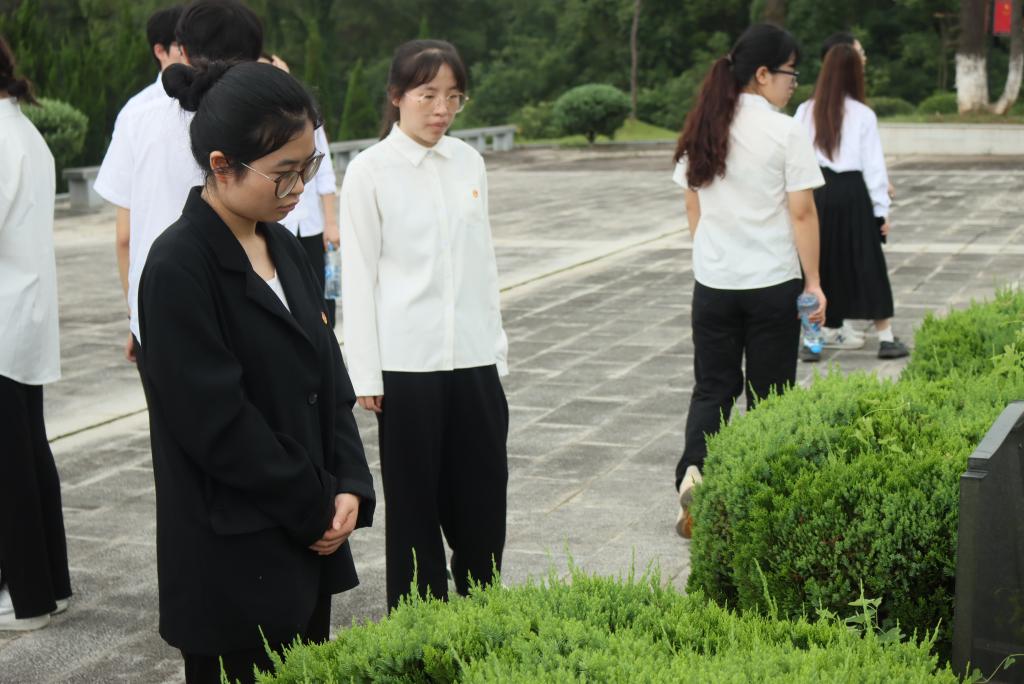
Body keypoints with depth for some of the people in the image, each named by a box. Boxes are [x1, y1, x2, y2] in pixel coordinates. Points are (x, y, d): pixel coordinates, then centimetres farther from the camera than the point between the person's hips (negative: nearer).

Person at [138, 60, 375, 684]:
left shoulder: (284, 249, 8)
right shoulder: (178, 269, -17)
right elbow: (217, 423, -18)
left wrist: (348, 487, -3)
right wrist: (312, 510, -10)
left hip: (310, 540, 7)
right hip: (233, 562, -7)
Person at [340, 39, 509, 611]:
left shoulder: (469, 161, 7)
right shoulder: (370, 171, -6)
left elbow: (484, 259, 13)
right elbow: (359, 275, -6)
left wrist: (497, 340, 12)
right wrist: (366, 374, -7)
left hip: (475, 357, 4)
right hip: (407, 362, -4)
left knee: (483, 495, 9)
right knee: (415, 500, 6)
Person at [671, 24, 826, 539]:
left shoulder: (701, 131, 4)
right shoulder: (784, 133, -11)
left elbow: (693, 207, 10)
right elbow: (801, 213, -11)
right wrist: (813, 282, -4)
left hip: (712, 283, 4)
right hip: (773, 283, -4)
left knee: (712, 386, 12)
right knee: (768, 390, 8)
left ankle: (693, 468, -11)